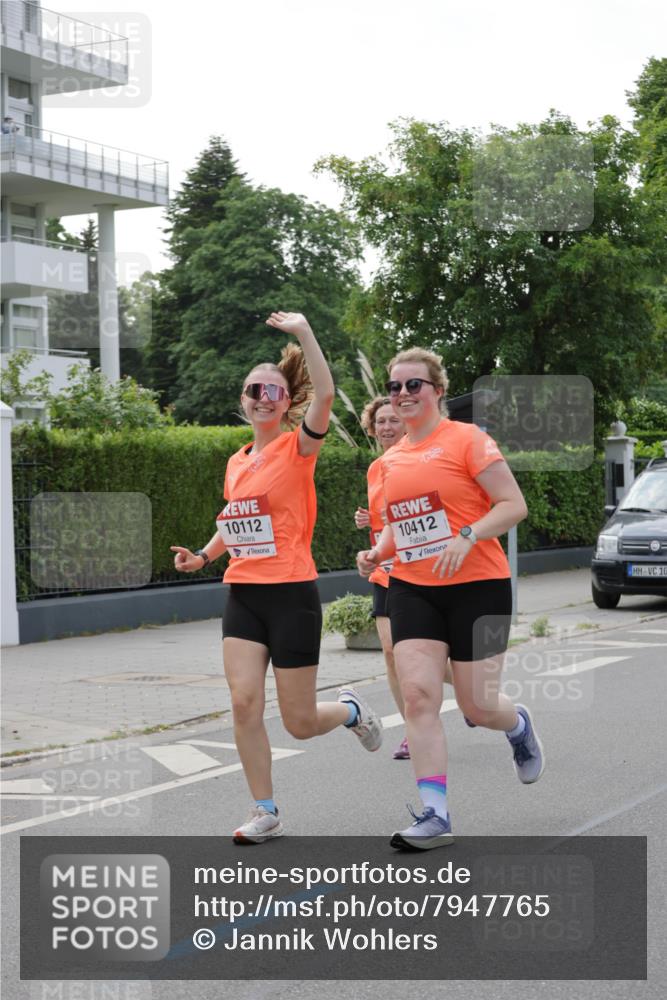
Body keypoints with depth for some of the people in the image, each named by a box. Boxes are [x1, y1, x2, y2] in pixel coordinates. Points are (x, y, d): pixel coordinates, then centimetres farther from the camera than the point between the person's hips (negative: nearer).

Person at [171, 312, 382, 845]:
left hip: (291, 595, -5)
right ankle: (266, 813, 4)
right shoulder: (236, 463, 12)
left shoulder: (297, 448, -6)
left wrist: (303, 331, -26)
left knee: (299, 723, 1)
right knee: (244, 702, -8)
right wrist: (204, 555, 10)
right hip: (243, 596, 5)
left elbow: (324, 395, -25)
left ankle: (351, 709, 35)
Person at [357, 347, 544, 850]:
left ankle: (519, 725, 39)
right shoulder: (391, 459, 11)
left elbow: (514, 505, -11)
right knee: (418, 693, -11)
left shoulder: (468, 439, -8)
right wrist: (378, 552, 4)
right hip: (412, 589, 5)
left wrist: (468, 536, -24)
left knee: (477, 705, 1)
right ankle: (434, 815, -8)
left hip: (477, 587, -5)